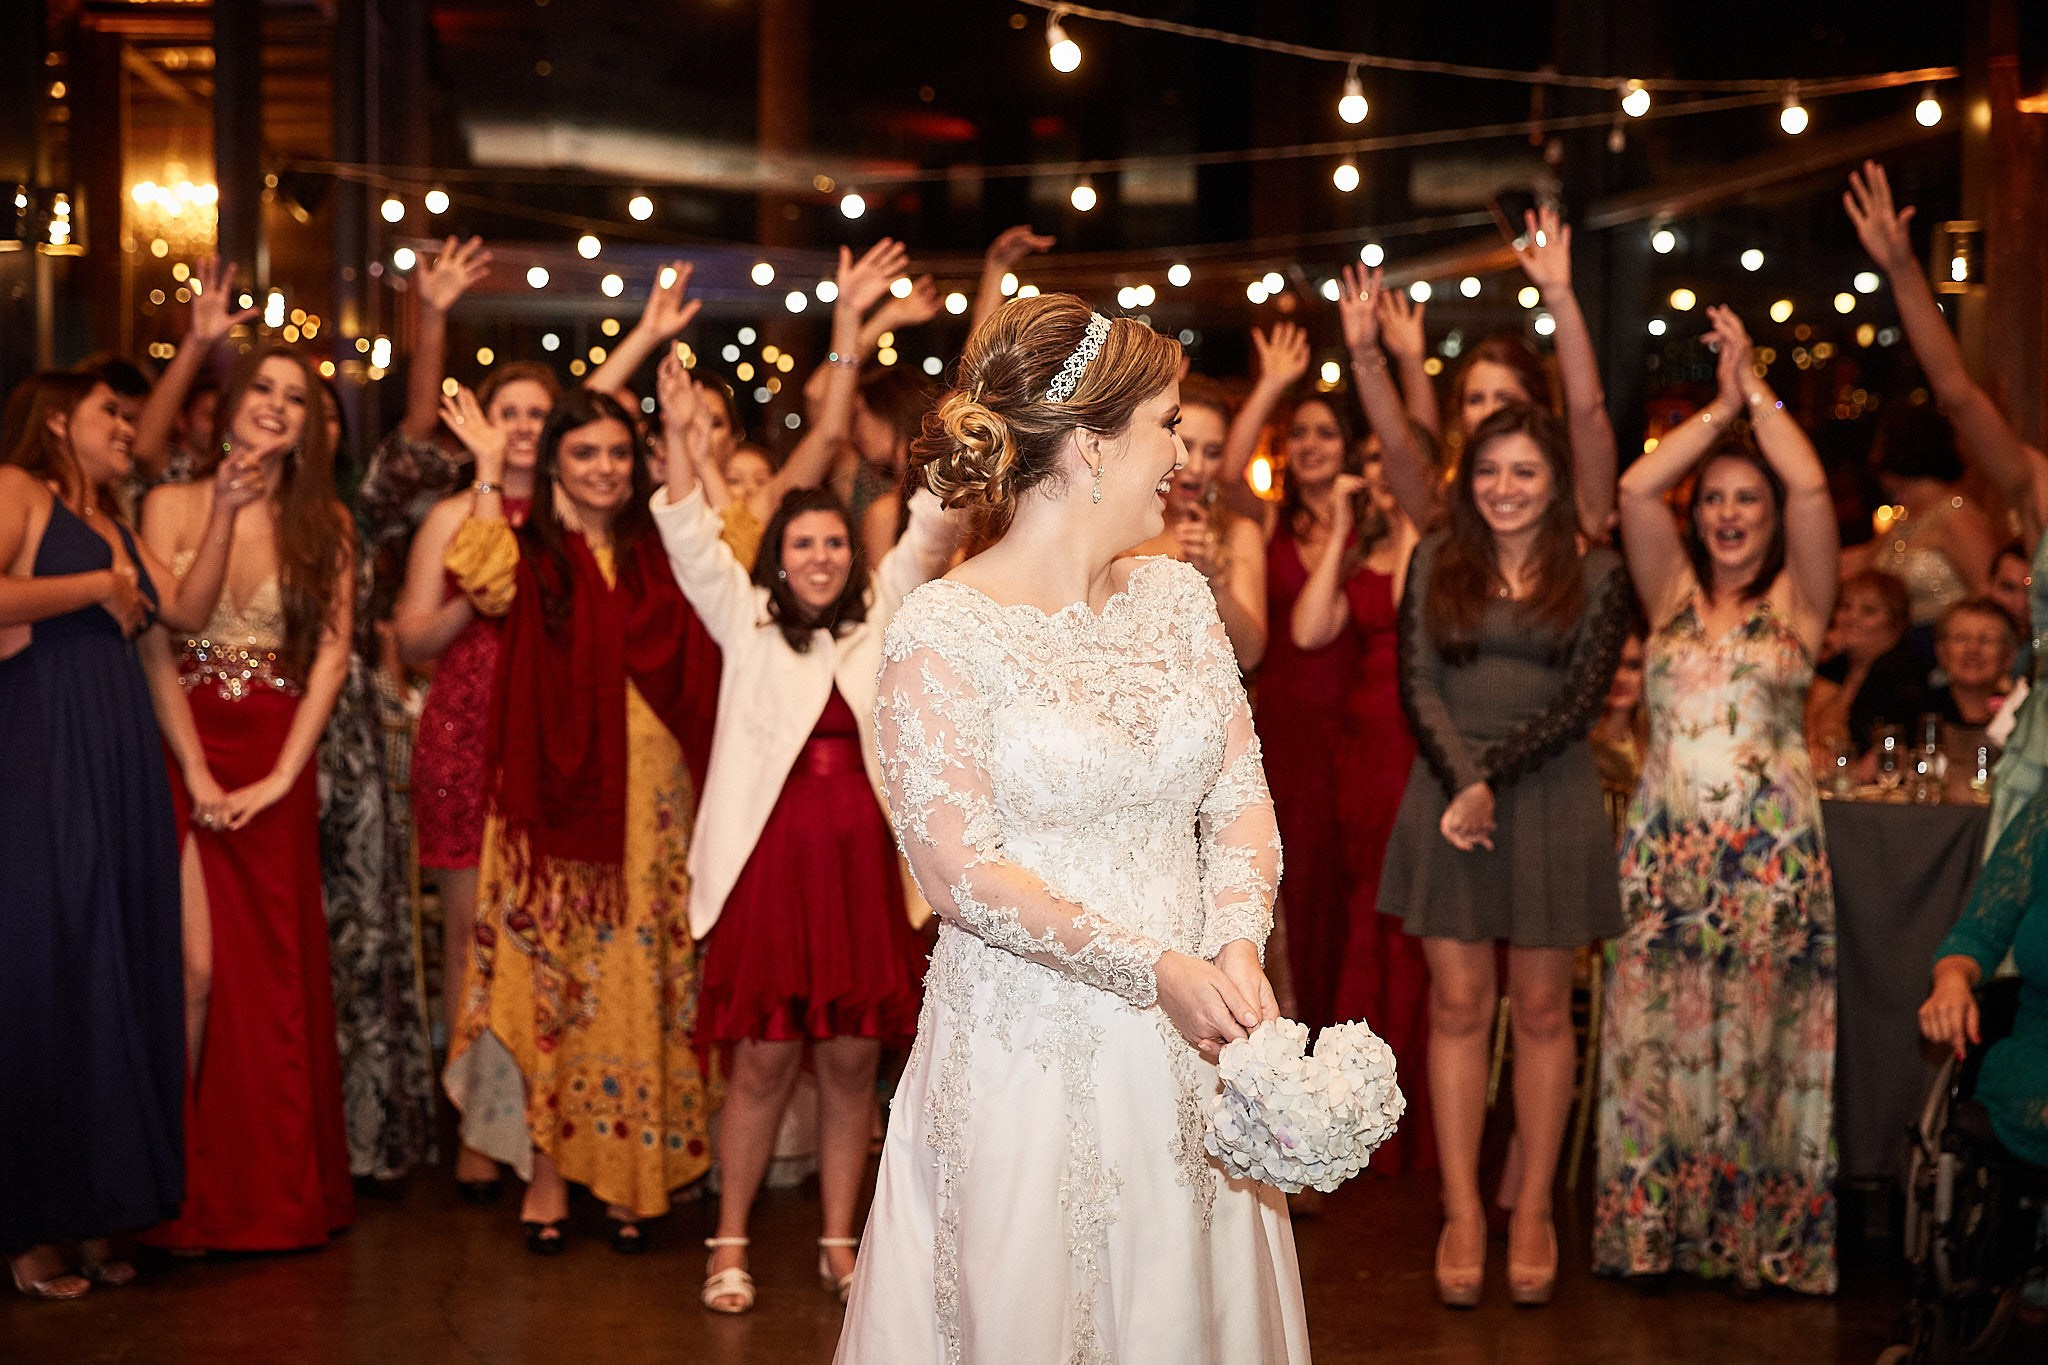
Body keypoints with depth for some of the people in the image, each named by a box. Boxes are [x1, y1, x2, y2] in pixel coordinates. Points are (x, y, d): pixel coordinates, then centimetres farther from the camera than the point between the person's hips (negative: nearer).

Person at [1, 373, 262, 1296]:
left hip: (120, 763, 8)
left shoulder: (115, 525, 24)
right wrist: (96, 588, -8)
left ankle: (93, 1211, 11)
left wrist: (223, 514, 7)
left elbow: (187, 611, 14)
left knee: (116, 974, 5)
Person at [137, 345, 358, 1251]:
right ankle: (181, 1192, 2)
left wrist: (281, 777, -9)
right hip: (187, 755, -2)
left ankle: (275, 1192, 13)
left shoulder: (324, 523, 8)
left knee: (277, 977, 3)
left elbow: (333, 654, 1)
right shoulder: (173, 506, 4)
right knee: (197, 971, -10)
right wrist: (198, 775, -11)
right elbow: (158, 648, -2)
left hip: (278, 769, 2)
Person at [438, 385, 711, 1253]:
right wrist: (488, 470, -10)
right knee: (550, 982, 0)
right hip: (555, 799, -2)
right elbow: (482, 578, -18)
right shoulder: (532, 551, 2)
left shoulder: (661, 555, 11)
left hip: (650, 799, 2)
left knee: (640, 985, 4)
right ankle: (546, 1175, 7)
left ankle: (630, 1179, 11)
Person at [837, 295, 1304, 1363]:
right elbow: (959, 874, -15)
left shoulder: (1175, 597, 7)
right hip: (1027, 1053, -5)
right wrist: (1155, 970, -18)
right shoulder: (944, 629, -11)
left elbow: (1242, 801, 5)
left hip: (1188, 1049, 5)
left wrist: (1234, 949, -13)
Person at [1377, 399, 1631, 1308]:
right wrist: (1464, 782, -13)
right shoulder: (1435, 562, 7)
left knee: (1541, 1009, 4)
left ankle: (1533, 1212, 13)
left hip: (1551, 802, -1)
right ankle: (1462, 1214, 6)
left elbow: (1582, 701, -5)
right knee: (1457, 1006, 1)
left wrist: (1494, 775, -14)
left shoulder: (1595, 575, 3)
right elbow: (1418, 687, 0)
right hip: (1448, 796, 1)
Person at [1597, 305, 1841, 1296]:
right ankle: (1659, 1225, 10)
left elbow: (1811, 489, -11)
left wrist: (1757, 388, -3)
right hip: (1666, 842, 2)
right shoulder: (1673, 593, 11)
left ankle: (1763, 1234, 8)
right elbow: (1633, 489, -2)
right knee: (1657, 1037, 2)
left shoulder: (1797, 599, 5)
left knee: (1758, 1036, 0)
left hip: (1772, 846, -2)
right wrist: (1719, 406, 0)